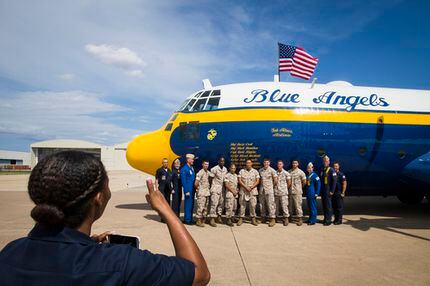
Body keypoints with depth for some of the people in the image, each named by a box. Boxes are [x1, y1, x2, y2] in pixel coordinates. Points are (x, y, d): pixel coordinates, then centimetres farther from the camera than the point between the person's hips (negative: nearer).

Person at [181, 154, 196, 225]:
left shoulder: (192, 168, 14)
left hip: (192, 190, 8)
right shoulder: (184, 169, -11)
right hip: (188, 190, -8)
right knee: (188, 205, -3)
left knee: (191, 204, 13)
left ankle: (190, 219, 22)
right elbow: (183, 181, -13)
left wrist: (195, 188, 11)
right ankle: (187, 220, 5)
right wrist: (186, 191, -17)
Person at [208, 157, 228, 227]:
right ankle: (212, 219, -6)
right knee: (214, 203, -9)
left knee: (221, 204, 9)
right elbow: (211, 178, -7)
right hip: (215, 189, -6)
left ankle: (219, 217, 21)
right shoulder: (214, 169, -10)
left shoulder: (225, 169, 9)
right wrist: (211, 187, -8)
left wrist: (225, 188, 12)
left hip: (222, 189, 7)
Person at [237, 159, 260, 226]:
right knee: (242, 205, 2)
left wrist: (251, 187, -12)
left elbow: (257, 181, 1)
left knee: (253, 205, -1)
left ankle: (253, 219, 10)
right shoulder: (241, 171, 5)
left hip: (253, 191, 0)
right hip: (243, 191, 0)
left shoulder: (255, 171, 6)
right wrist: (246, 187, -13)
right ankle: (241, 218, 9)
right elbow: (239, 181, -1)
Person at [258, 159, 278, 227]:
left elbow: (275, 180, -3)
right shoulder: (260, 170, 9)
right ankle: (263, 218, 22)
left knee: (270, 204, -7)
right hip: (262, 190, 5)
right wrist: (261, 185, 11)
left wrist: (272, 186, 4)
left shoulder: (272, 170, -5)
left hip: (269, 190, -5)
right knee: (262, 204, 10)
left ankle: (272, 219, -3)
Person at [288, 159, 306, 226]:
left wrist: (300, 187, 8)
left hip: (297, 192, -4)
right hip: (290, 191, 5)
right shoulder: (289, 172, 8)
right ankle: (289, 217, 23)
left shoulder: (300, 172, -3)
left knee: (298, 205, -4)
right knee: (290, 205, 12)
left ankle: (300, 219, 2)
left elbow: (304, 182, 1)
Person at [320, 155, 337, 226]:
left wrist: (332, 191, -16)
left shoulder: (331, 170, -7)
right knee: (324, 205, 10)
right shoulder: (322, 170, 14)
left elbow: (334, 181, -12)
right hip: (323, 190, 7)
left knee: (328, 205, -4)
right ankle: (325, 218, 19)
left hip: (328, 191, -7)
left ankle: (328, 220, 1)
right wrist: (320, 190, 12)